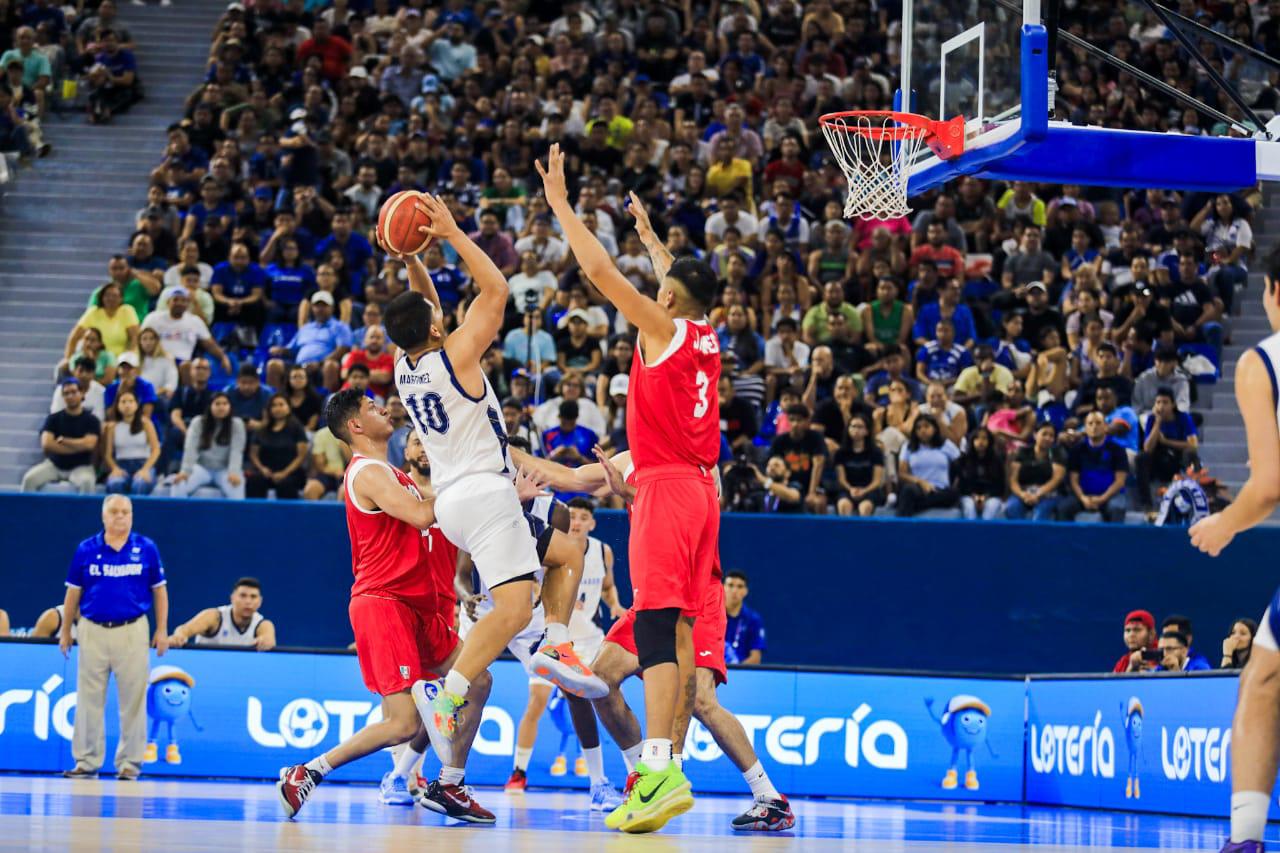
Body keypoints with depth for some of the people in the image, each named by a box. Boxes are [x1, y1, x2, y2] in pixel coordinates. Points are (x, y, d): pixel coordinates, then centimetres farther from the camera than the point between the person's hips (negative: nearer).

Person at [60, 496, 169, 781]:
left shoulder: (146, 549, 3)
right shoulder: (86, 549, 4)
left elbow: (159, 591, 8)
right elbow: (73, 593, 10)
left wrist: (162, 630, 3)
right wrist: (65, 632, 10)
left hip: (132, 630, -1)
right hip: (93, 630, 1)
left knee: (133, 700, 0)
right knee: (89, 700, 3)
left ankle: (129, 763, 7)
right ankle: (87, 762, 9)